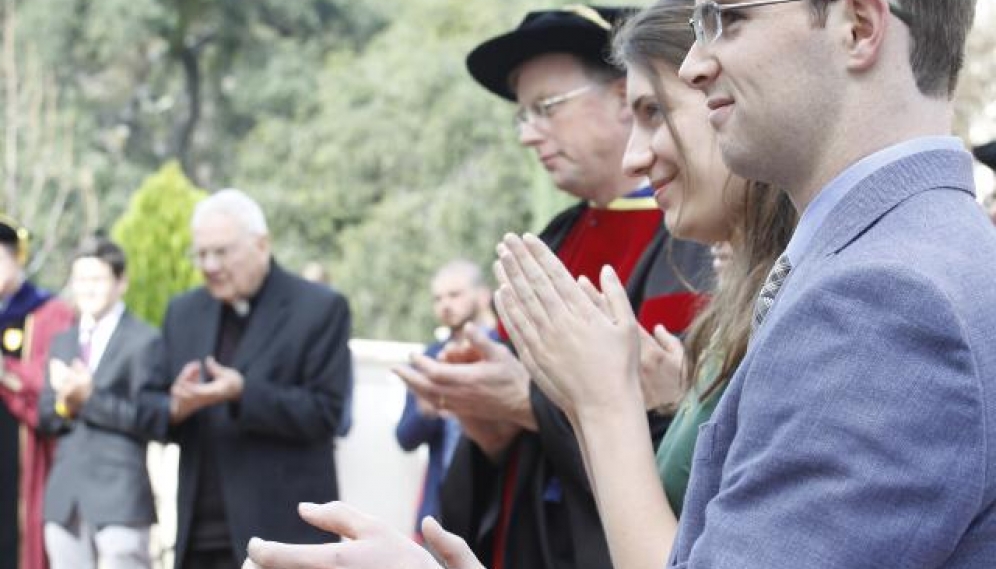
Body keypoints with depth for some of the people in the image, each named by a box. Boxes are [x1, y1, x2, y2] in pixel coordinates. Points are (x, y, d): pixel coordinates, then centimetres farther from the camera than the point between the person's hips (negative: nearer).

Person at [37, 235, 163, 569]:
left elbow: (148, 419, -10)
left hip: (120, 497, -6)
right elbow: (45, 418, 14)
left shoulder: (145, 341, -3)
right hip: (65, 496, 6)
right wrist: (65, 403, -8)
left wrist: (90, 398, -17)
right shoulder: (62, 342, 18)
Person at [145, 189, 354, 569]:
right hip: (199, 537, 5)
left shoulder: (320, 308, -4)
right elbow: (152, 406, 14)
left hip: (280, 534, -5)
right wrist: (177, 408, -10)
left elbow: (324, 412, -10)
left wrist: (244, 393, -23)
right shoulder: (183, 312, 13)